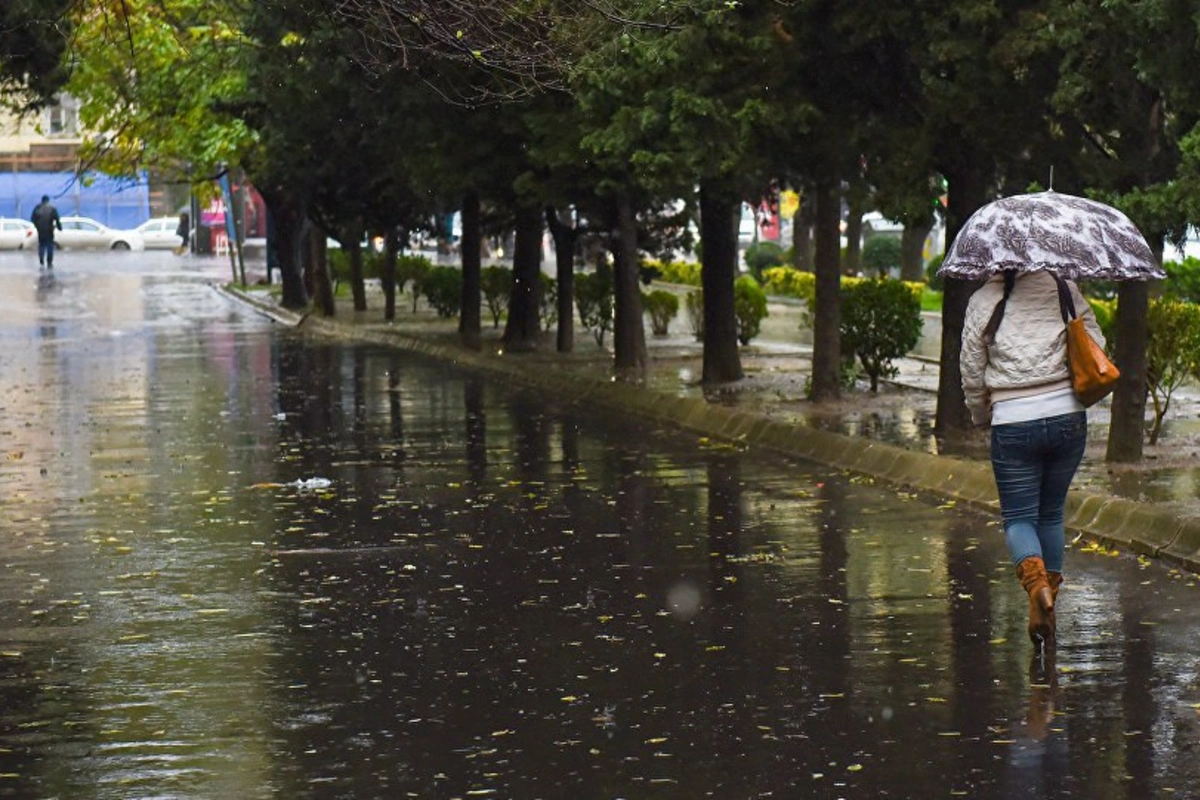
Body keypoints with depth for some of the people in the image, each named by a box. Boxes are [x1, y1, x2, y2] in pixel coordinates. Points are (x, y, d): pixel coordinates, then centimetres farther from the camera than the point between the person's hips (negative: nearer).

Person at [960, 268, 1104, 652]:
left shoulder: (982, 302, -1)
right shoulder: (1062, 288, 2)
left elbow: (971, 371, 4)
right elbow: (1095, 345, 2)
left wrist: (981, 415, 22)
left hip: (1013, 423, -2)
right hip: (1068, 418, 2)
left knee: (1019, 516, 4)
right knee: (1051, 512, 18)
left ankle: (1036, 582, -22)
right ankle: (1051, 586, 19)